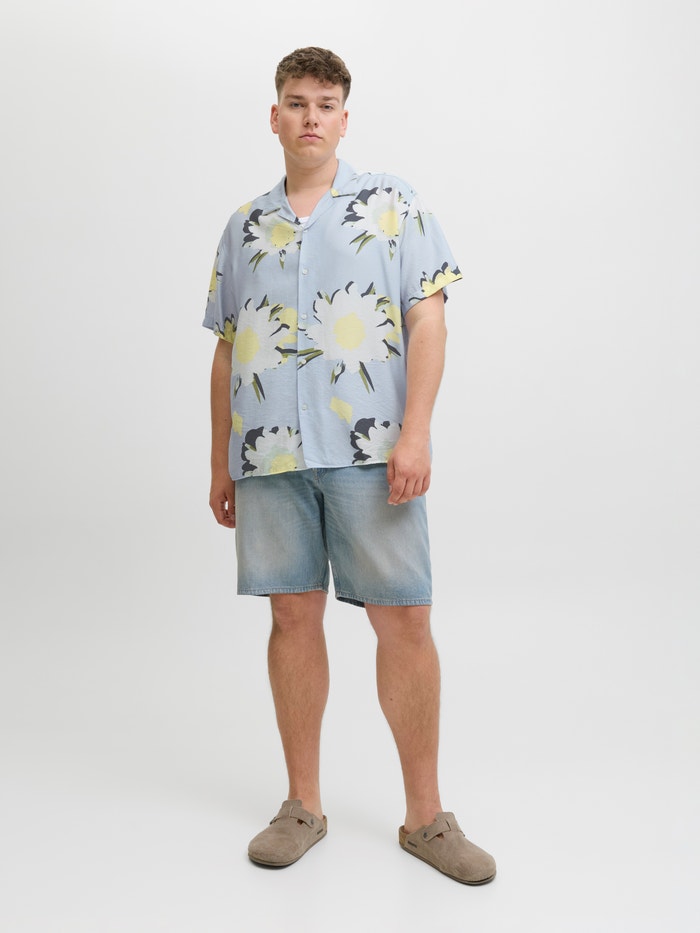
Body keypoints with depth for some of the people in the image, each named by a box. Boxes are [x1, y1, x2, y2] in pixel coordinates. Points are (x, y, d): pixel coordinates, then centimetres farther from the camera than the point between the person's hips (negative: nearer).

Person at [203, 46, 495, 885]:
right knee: (293, 618, 7)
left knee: (404, 621, -2)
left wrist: (415, 433, -13)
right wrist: (220, 462, 14)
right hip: (268, 455, 3)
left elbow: (428, 319, -1)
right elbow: (226, 350, 17)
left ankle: (425, 814, 12)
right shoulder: (244, 224, 17)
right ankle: (303, 805, 20)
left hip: (369, 450, -3)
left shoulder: (391, 203, 7)